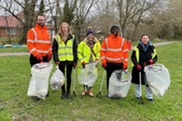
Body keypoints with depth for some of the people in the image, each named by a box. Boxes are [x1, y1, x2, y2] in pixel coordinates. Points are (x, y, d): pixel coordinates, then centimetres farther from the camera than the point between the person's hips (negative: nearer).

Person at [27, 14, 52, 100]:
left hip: (45, 57, 6)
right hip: (35, 57, -6)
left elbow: (49, 44, 18)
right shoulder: (32, 31, -5)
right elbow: (30, 44, -12)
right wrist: (36, 54, -20)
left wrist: (50, 54, 5)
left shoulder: (47, 32, 15)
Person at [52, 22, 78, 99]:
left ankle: (68, 92, 20)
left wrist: (75, 60, 1)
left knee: (69, 76, 8)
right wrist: (56, 59, -11)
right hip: (61, 60, -1)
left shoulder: (72, 37, 7)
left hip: (70, 60, 1)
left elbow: (75, 49, 7)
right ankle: (63, 92, 20)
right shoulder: (57, 38, 2)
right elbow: (54, 49, 0)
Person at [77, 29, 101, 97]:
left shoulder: (97, 44, 8)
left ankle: (89, 90, 20)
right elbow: (79, 53, -1)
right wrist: (82, 61, -12)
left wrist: (97, 58, -2)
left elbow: (98, 53, 17)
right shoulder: (82, 44, -1)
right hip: (85, 63, -2)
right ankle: (84, 90, 22)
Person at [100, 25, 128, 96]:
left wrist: (125, 63, -2)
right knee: (109, 78, 10)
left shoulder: (122, 40, 3)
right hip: (109, 63, 0)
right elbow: (102, 51, 1)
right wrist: (103, 62, -7)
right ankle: (109, 92, 23)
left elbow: (125, 52, 3)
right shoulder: (106, 40, 1)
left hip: (119, 63, 0)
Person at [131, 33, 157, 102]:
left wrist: (152, 60, -14)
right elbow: (133, 57, -5)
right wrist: (137, 64, -18)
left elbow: (155, 57, 9)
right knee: (137, 82, 12)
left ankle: (149, 96, 24)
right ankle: (138, 95, 30)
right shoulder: (137, 47, -6)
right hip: (138, 68, -1)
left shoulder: (152, 48, 2)